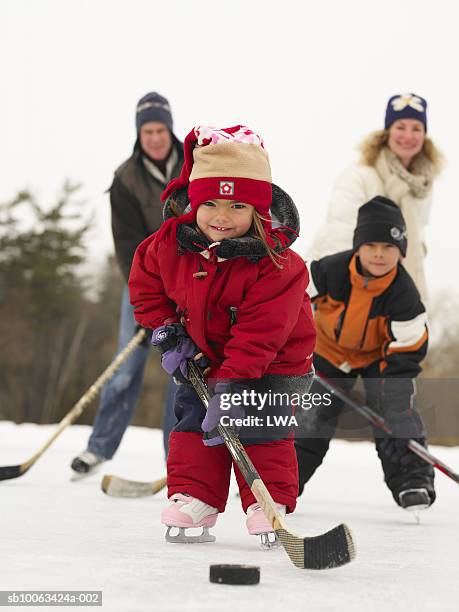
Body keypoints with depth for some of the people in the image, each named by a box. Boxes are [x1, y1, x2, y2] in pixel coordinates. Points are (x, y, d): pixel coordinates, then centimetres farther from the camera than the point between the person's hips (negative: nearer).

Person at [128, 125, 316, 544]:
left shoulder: (276, 264, -31)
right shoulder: (172, 243, -16)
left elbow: (256, 335, -33)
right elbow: (146, 278, 6)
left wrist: (231, 387, -38)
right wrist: (166, 329, -3)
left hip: (272, 363, -4)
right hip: (204, 355, 5)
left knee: (260, 428, -12)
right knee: (193, 420, -2)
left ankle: (270, 504, 0)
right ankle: (192, 500, 7)